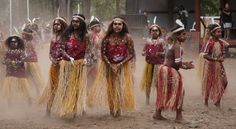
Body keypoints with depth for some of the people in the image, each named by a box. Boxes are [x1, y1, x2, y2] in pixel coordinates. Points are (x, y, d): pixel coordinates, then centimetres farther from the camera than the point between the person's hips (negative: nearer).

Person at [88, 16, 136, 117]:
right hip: (109, 67, 1)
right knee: (110, 87, 6)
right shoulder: (107, 38, -9)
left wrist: (121, 64, -17)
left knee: (120, 88, -3)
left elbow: (131, 54, -10)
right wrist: (110, 65, -17)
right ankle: (112, 109, 17)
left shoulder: (127, 37, -11)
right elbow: (103, 53, -7)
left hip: (123, 67, -1)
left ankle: (118, 109, 8)